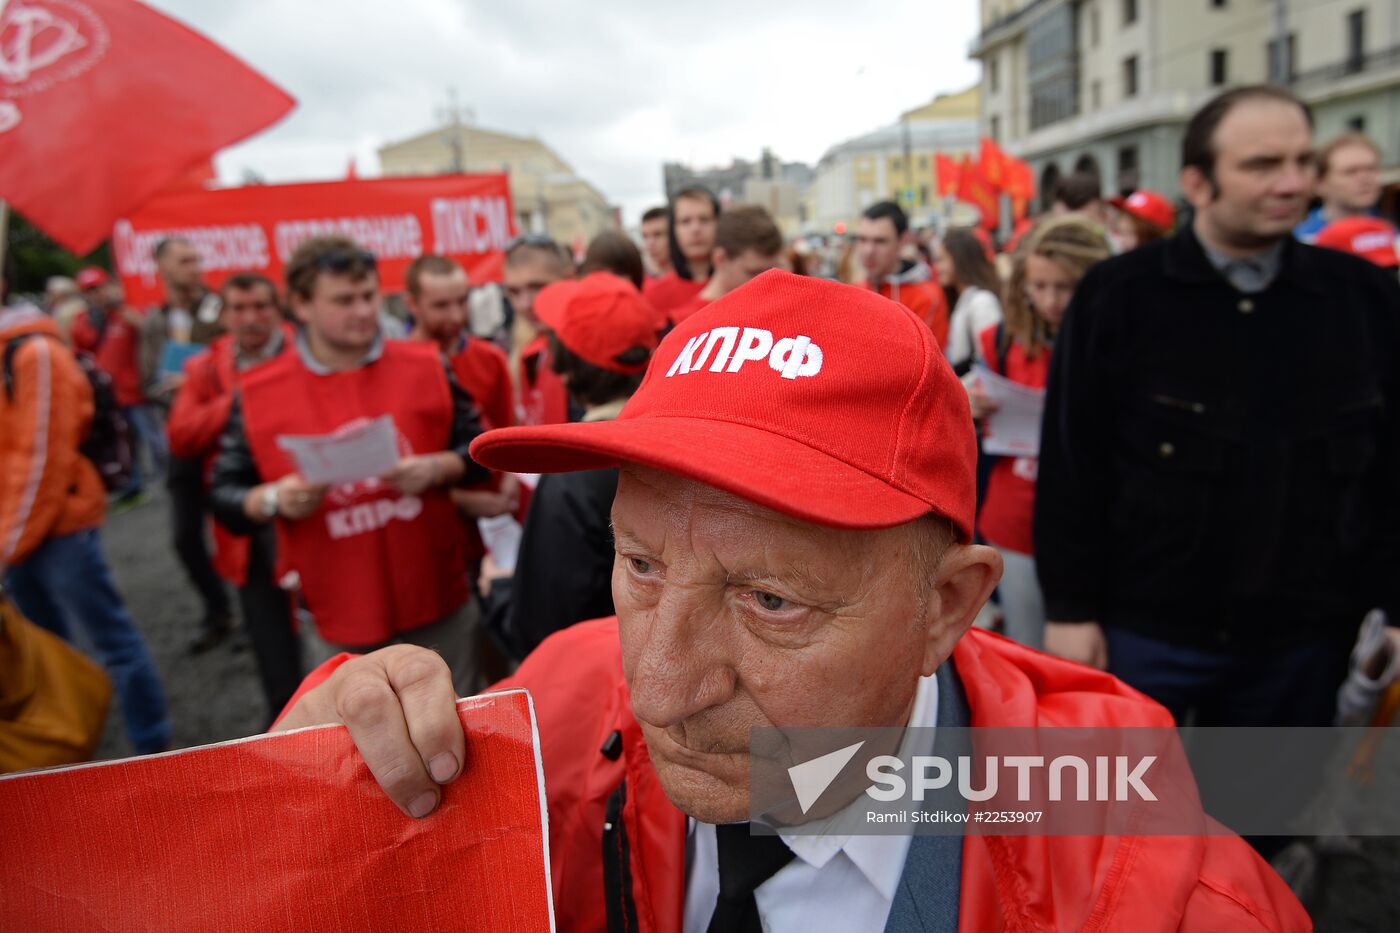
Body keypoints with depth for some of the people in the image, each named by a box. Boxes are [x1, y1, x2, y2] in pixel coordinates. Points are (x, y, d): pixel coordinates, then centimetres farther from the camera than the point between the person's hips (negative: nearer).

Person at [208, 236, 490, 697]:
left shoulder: (425, 366, -3)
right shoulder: (258, 394, -5)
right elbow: (224, 495, 1)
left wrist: (436, 468, -17)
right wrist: (273, 500, -20)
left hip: (439, 602, 1)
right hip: (341, 616, 0)